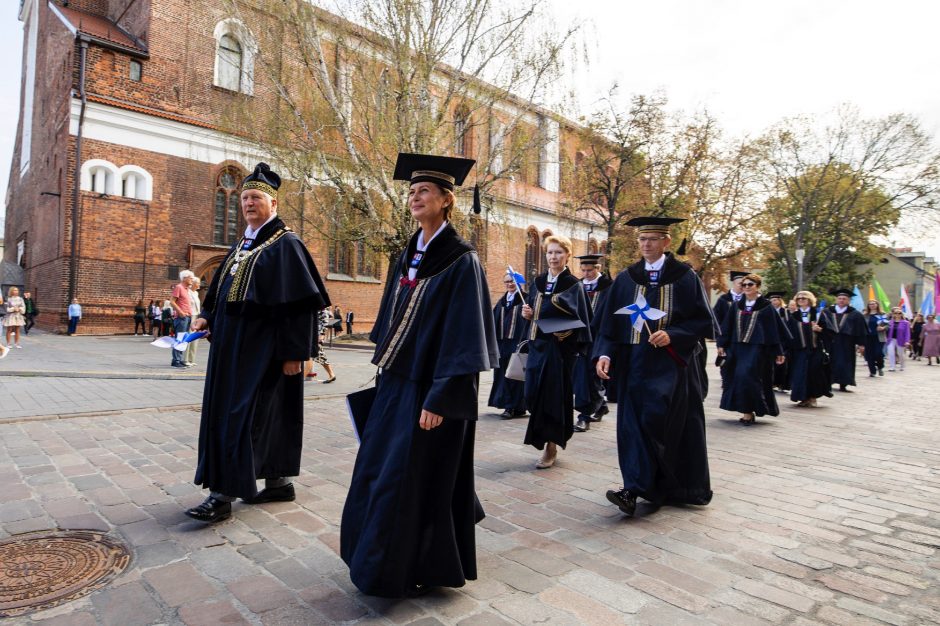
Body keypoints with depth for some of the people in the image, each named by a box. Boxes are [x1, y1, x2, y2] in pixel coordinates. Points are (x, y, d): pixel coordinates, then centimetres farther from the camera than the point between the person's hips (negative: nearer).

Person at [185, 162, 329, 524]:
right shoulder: (241, 246, 16)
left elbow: (301, 303, -15)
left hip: (262, 349, -9)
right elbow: (223, 293, 23)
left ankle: (224, 495, 1)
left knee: (243, 414, -7)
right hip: (234, 345, 9)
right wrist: (207, 317, 4)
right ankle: (277, 482, 24)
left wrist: (294, 352, -19)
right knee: (266, 412, 13)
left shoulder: (286, 244, -9)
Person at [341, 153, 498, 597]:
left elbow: (462, 335, -19)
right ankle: (387, 558, 41)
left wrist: (440, 398, -22)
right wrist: (385, 375, 16)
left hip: (430, 388, -8)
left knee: (415, 478, 1)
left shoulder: (461, 261, -13)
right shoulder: (408, 256, 11)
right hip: (397, 381, 8)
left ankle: (422, 570, 24)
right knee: (380, 472, 17)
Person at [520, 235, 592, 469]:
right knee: (535, 394, 5)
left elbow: (580, 319, -8)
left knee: (553, 395, -1)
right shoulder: (538, 282, 11)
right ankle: (543, 438, 26)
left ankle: (551, 447, 11)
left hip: (560, 348, -5)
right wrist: (527, 313, -4)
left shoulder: (574, 285, -4)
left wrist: (567, 334, -24)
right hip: (538, 344, 5)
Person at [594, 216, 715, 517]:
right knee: (633, 422, 1)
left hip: (670, 360, -3)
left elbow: (703, 321, 0)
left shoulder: (684, 277, 0)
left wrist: (671, 335, -16)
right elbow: (609, 322, 7)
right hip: (634, 362, 4)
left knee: (655, 417, -16)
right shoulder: (625, 279, 8)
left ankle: (636, 488, -12)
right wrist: (605, 353, -7)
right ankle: (645, 486, 12)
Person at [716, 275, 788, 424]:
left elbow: (775, 329, -1)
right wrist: (722, 344, 7)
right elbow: (728, 327, 12)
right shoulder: (737, 306, 10)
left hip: (756, 348, -5)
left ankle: (748, 412, -4)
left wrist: (779, 352, -2)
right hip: (738, 347, 5)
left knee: (746, 376, -16)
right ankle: (747, 411, 17)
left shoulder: (766, 307, -1)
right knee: (737, 378, 5)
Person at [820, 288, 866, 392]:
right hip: (830, 343, 1)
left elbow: (860, 329, 1)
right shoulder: (827, 312, 4)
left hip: (846, 344, -1)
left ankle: (843, 385, 10)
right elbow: (820, 326, 1)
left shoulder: (855, 314, 1)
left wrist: (861, 343, -3)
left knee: (845, 363, 3)